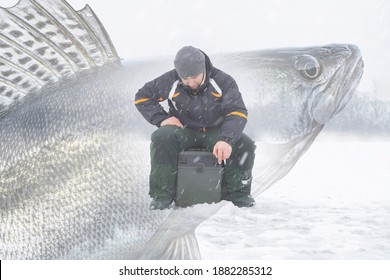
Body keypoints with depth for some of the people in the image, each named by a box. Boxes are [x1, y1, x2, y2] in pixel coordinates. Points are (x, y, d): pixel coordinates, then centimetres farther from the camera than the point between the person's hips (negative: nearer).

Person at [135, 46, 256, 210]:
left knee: (245, 145, -27)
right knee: (161, 138, -33)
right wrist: (161, 119, -14)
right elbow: (142, 97, 4)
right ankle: (162, 194, -18)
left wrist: (226, 140, -40)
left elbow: (237, 113, -20)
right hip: (183, 131, 0)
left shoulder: (223, 81, -13)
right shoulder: (169, 81, -9)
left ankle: (238, 192, -2)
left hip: (215, 132, 0)